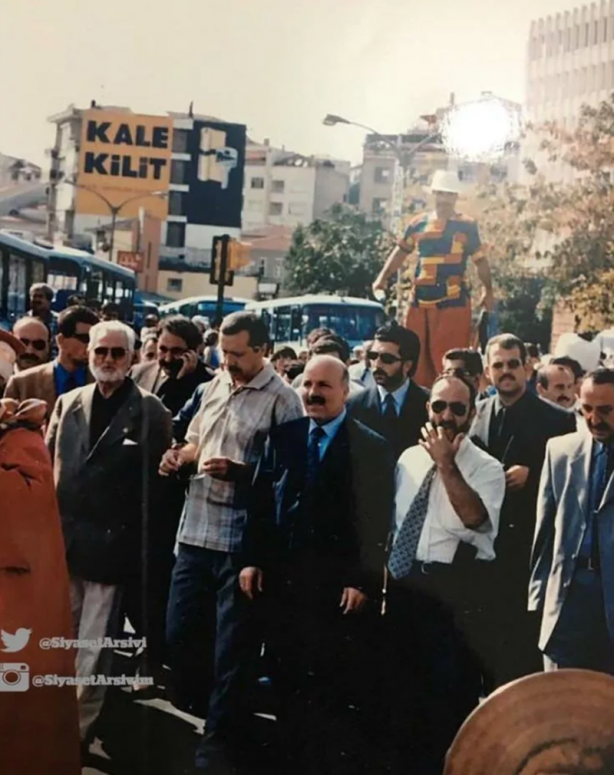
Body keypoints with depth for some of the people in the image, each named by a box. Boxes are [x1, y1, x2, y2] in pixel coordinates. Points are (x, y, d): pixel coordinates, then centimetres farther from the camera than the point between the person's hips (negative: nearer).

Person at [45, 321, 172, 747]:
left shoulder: (149, 411, -5)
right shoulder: (68, 403, 9)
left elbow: (156, 480, -6)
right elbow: (48, 465, 11)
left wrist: (140, 541, -8)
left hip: (110, 543, -4)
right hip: (63, 537, 4)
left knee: (94, 645, 4)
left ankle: (79, 726, 14)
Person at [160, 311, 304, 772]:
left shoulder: (282, 400, -10)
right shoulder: (215, 387, 11)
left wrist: (237, 471, -22)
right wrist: (181, 456, 1)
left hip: (242, 539, -6)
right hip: (197, 529, 7)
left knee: (231, 644, 6)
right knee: (179, 631, 13)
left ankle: (221, 735, 20)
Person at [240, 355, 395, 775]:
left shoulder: (372, 448, -3)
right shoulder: (283, 437, 9)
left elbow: (378, 519, -7)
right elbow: (261, 501, 10)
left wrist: (364, 580, -13)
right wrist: (253, 560, 3)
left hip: (339, 586, -4)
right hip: (284, 578, 4)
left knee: (337, 685, 1)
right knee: (288, 678, 11)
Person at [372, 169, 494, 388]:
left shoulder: (467, 226, 1)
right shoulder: (418, 223, 11)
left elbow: (480, 260, 5)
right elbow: (401, 251, 20)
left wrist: (488, 291, 3)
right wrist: (383, 278, 12)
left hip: (453, 301, -4)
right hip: (420, 300, 4)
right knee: (417, 355, 7)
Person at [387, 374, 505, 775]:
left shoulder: (486, 468, -7)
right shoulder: (410, 458, 9)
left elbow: (474, 518, -25)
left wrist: (446, 464, -24)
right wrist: (385, 576, 14)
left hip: (456, 584, -5)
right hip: (405, 579, 6)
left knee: (451, 686, 1)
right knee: (403, 678, 17)